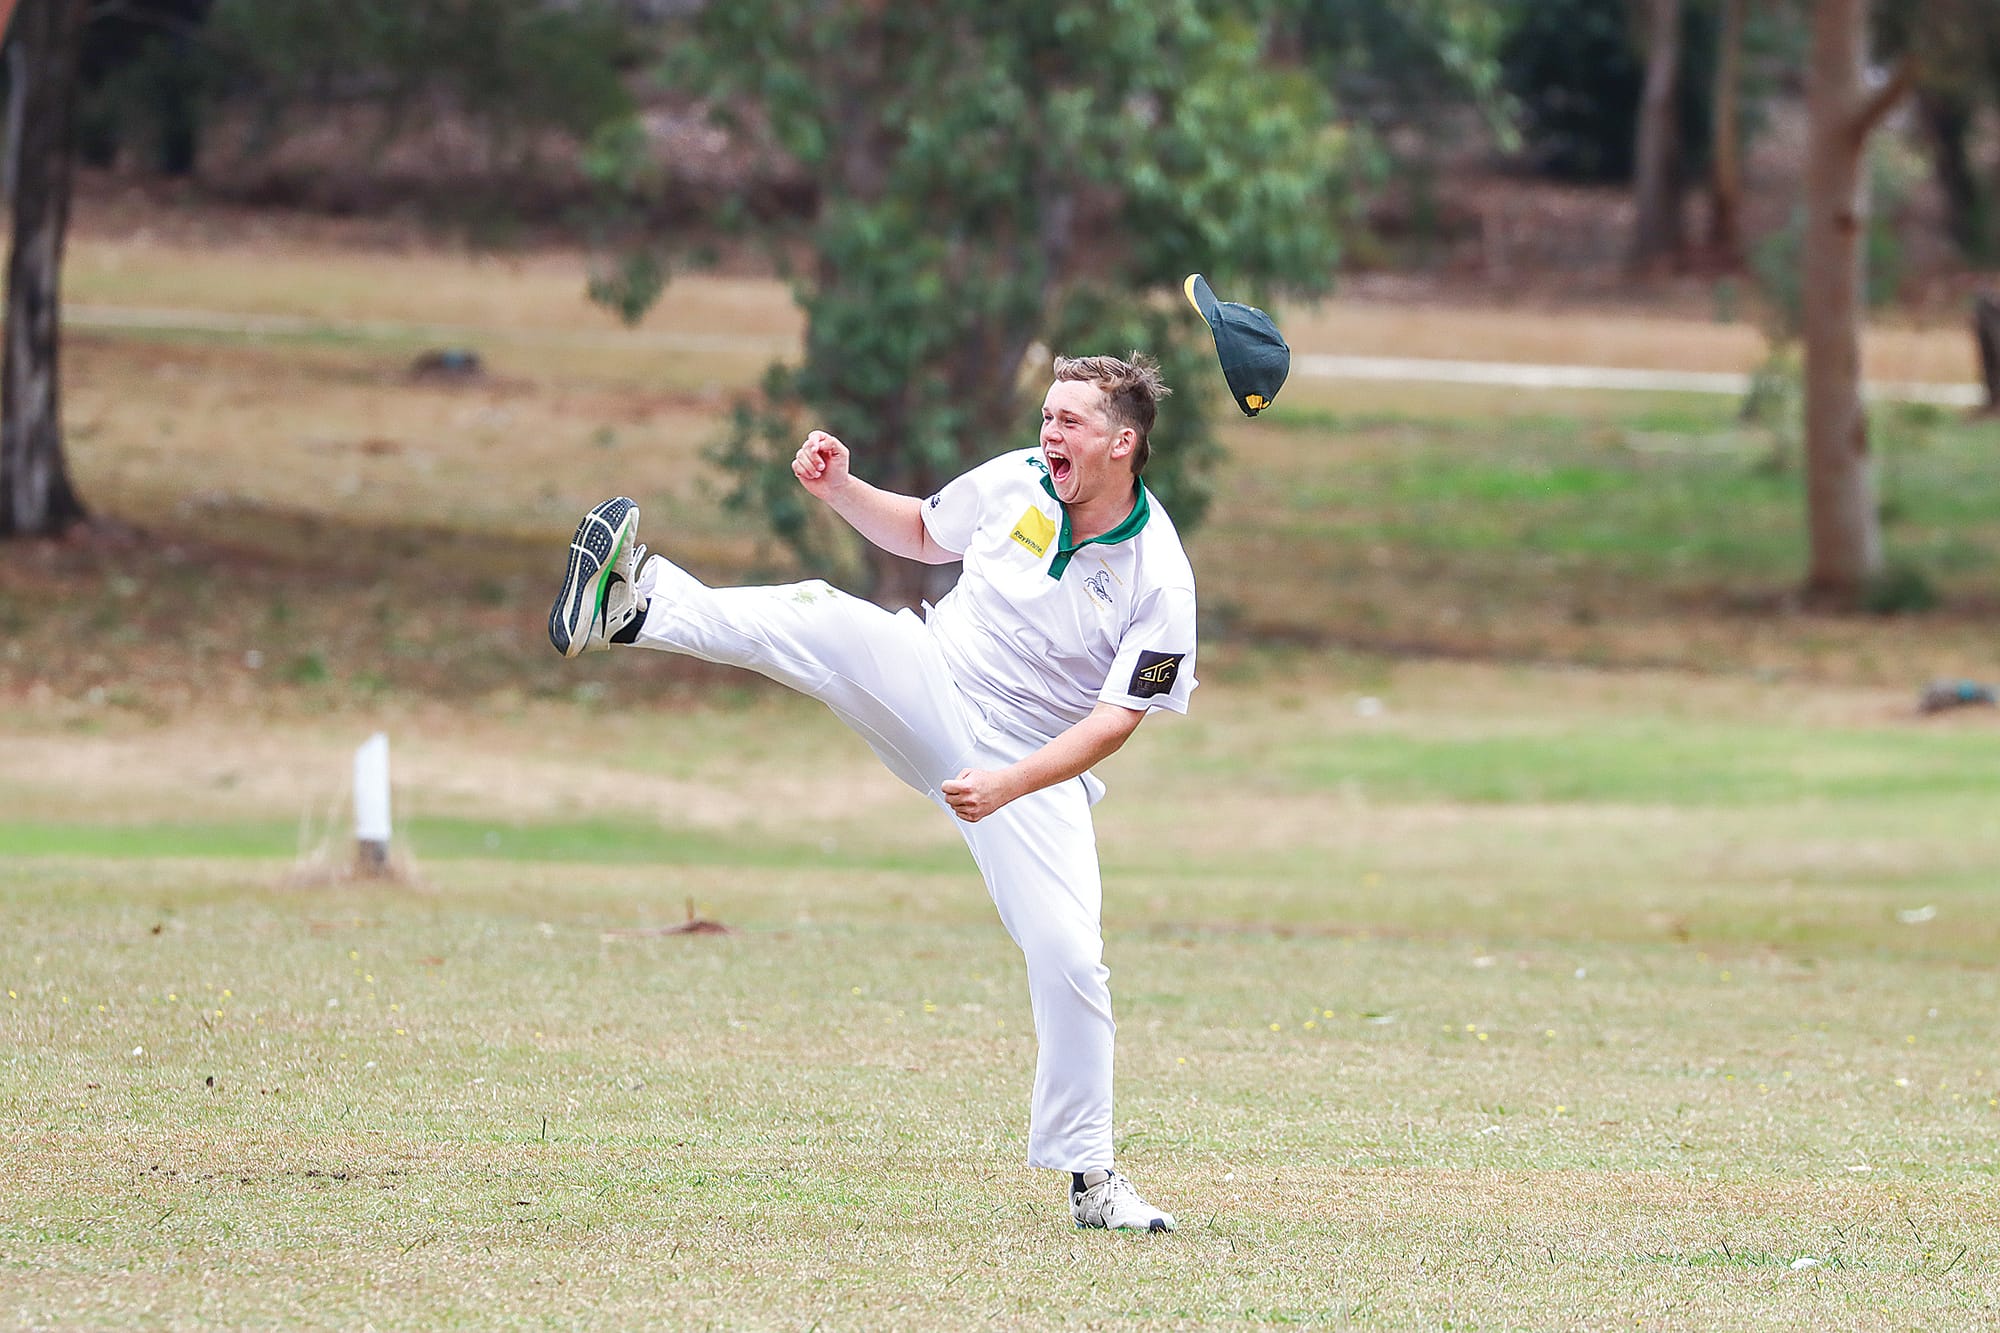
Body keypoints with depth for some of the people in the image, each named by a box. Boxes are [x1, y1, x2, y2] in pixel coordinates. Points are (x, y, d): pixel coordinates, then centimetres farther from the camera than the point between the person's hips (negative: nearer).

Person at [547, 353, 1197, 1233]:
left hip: (1036, 765, -2)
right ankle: (631, 609, -46)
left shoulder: (1158, 581, -15)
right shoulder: (1015, 482, -3)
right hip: (931, 689, 2)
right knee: (831, 622, -27)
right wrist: (840, 488, 0)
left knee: (1067, 954, -13)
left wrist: (1010, 783, -30)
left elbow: (1115, 720, -18)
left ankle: (1090, 1175, 2)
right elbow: (922, 535, 17)